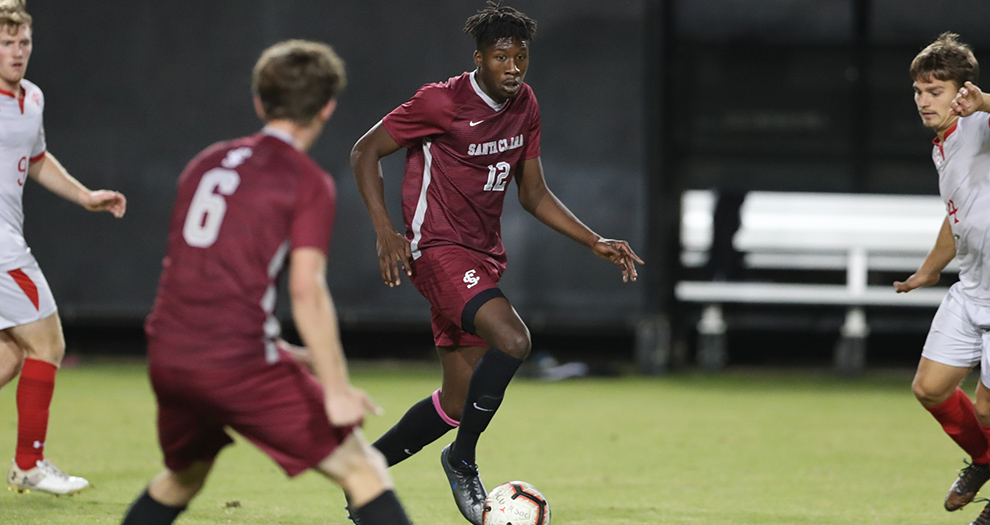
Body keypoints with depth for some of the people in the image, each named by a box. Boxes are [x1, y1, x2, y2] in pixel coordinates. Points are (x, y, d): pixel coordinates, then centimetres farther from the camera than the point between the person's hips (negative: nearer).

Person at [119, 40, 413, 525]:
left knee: (182, 477, 30)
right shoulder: (309, 183, -3)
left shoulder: (206, 163, 17)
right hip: (241, 362, -7)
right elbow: (307, 290, -14)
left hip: (168, 357, 7)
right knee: (363, 471, -1)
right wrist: (337, 391, -14)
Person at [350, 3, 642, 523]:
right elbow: (365, 152, -7)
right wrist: (385, 232, -17)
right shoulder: (441, 102, -13)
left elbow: (533, 194, 18)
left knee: (459, 400, 7)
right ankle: (463, 460, -10)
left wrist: (595, 242, 8)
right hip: (439, 249, -8)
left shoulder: (524, 106, 8)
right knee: (512, 339, -29)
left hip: (484, 256, 8)